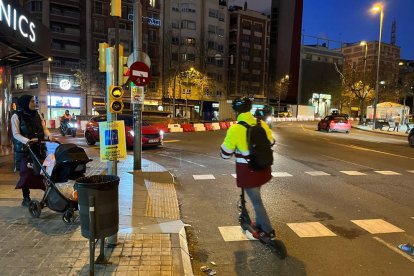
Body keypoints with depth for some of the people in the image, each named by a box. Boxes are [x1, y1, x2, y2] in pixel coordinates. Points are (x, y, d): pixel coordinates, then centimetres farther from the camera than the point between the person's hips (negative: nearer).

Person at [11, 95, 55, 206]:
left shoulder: (36, 115, 12)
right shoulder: (16, 116, -4)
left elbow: (44, 128, 9)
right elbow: (16, 134, -10)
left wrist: (49, 135, -12)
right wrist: (27, 141, -28)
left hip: (39, 148, 4)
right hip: (24, 149, -4)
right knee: (26, 173, -2)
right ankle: (26, 198, 9)